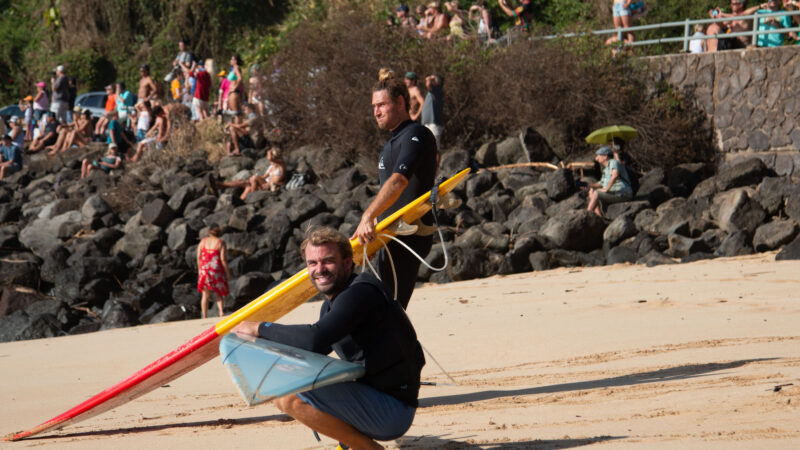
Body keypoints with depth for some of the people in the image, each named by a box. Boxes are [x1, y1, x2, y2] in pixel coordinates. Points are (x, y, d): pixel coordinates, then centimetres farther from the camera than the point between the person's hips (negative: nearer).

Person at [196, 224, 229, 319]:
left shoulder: (203, 241, 2)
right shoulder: (220, 242, -7)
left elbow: (198, 257, 2)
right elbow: (223, 259, -11)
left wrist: (199, 270, 13)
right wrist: (228, 273, -3)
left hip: (204, 270, 2)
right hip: (217, 270, -2)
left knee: (205, 295, 10)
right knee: (219, 294, 12)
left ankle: (204, 317, 8)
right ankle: (221, 311, -13)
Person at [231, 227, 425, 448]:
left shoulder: (361, 293, -19)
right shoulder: (330, 305, 12)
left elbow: (314, 339, -32)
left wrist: (261, 328, -18)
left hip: (395, 411, -10)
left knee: (292, 398, -23)